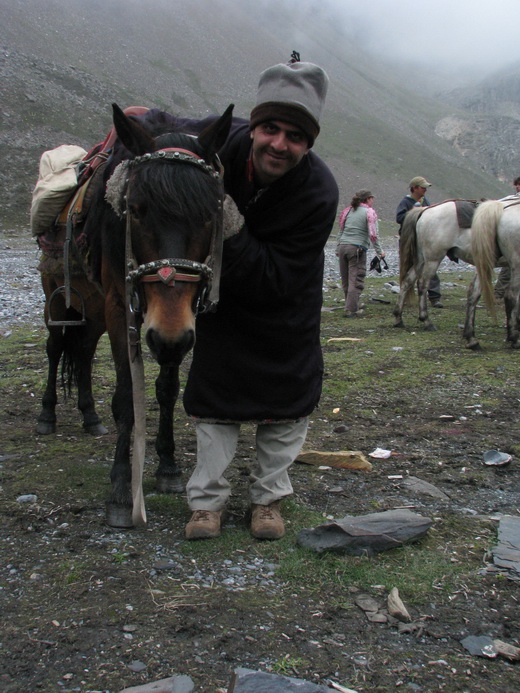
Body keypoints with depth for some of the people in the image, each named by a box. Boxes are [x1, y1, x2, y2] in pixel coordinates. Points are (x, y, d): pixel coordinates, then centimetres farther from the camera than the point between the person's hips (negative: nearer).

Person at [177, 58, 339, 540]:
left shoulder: (319, 194, -31)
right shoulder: (218, 140, -24)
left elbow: (276, 280, -32)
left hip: (284, 308, -1)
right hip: (222, 297, 2)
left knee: (286, 398, 5)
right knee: (214, 391, 5)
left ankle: (268, 498, 24)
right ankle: (207, 499, 18)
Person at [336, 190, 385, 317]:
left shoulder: (348, 210, 15)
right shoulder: (369, 212, -1)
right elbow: (372, 234, -11)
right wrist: (379, 251, -4)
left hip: (343, 246, 6)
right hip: (357, 249, -6)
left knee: (345, 280, 11)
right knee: (356, 281, -3)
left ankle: (352, 306, 23)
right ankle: (351, 310, -6)